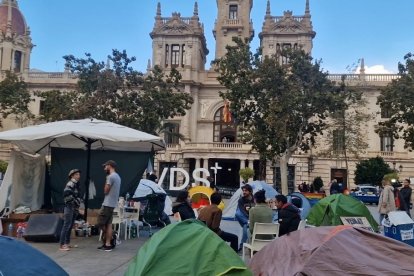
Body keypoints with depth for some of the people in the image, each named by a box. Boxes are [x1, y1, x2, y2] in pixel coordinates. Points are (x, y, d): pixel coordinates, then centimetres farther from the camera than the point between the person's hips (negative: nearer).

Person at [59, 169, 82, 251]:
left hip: (74, 208, 9)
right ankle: (62, 245, -8)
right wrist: (75, 200, -17)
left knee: (70, 226, 12)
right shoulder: (70, 184, -11)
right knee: (66, 225, -10)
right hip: (69, 207, -9)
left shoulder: (76, 184, 17)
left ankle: (67, 243, 20)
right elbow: (67, 195, -23)